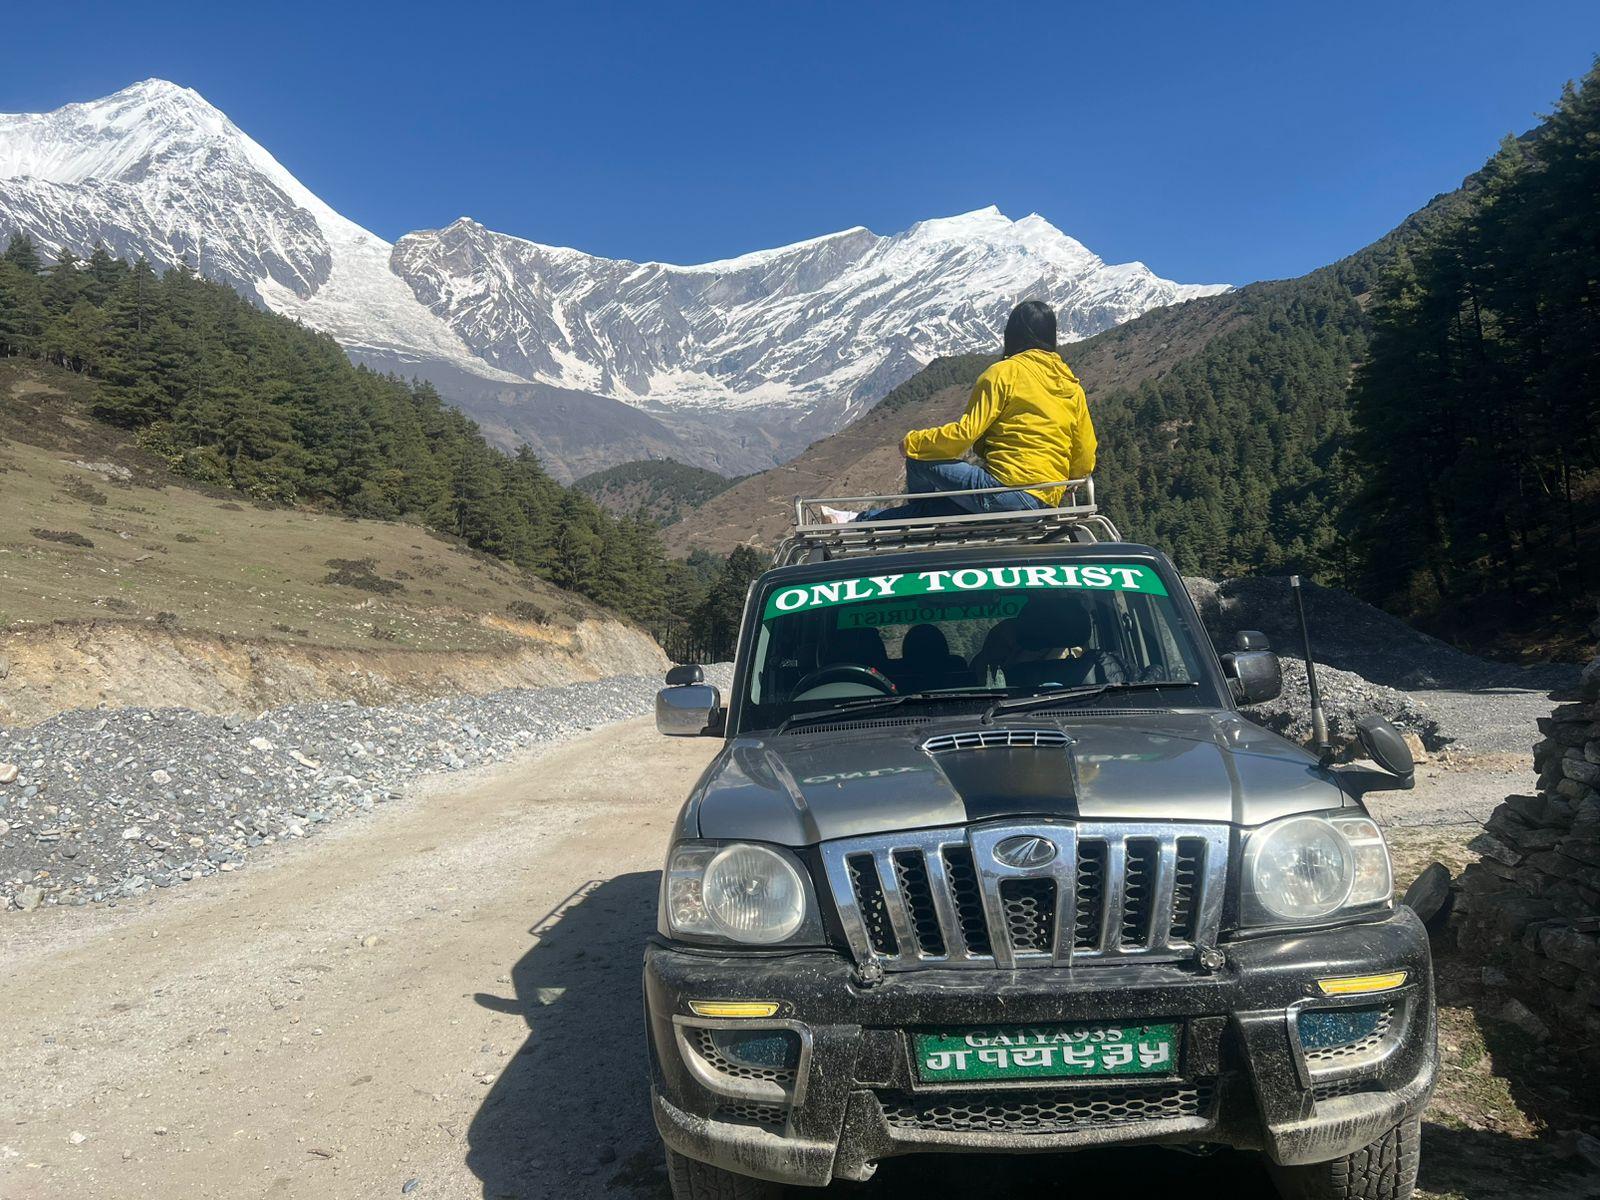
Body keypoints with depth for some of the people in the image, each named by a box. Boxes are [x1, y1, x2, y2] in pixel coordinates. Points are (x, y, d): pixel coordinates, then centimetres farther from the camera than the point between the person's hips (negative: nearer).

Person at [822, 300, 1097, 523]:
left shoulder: (1004, 372, -3)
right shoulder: (1073, 387, 16)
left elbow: (965, 433, -10)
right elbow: (1084, 463, 13)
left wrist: (912, 442, 5)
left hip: (1007, 488, -7)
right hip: (1046, 504, 8)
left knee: (919, 460, 6)